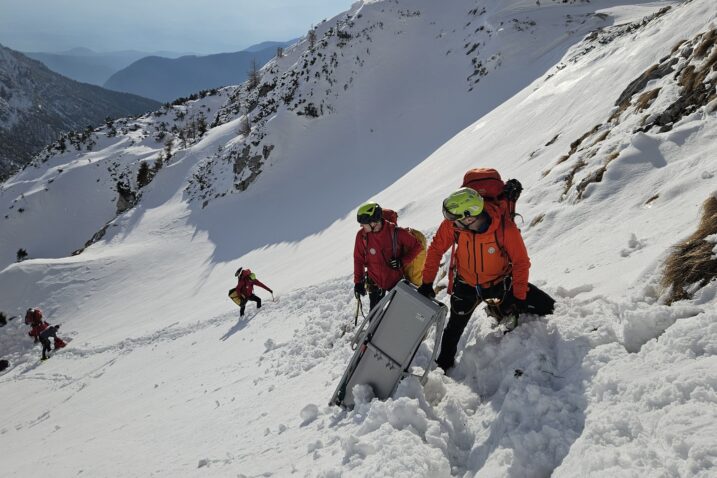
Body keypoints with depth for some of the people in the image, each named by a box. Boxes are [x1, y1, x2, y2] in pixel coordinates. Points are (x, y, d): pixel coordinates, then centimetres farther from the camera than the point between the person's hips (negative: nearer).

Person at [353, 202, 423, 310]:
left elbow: (417, 246, -8)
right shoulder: (362, 235, -13)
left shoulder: (395, 232, -19)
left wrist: (402, 261, -19)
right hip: (375, 282, 1)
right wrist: (358, 282, -1)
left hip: (396, 281, -1)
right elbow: (358, 260, -1)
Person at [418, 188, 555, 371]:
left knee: (545, 307, -6)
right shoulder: (451, 224, -27)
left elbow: (521, 263, -20)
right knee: (454, 328, 16)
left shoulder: (506, 228, -33)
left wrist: (519, 297, -19)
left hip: (500, 283, -1)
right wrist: (427, 283, -9)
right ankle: (444, 365, 39)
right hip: (466, 285, 1)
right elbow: (436, 249, -11)